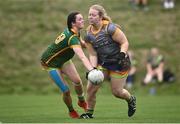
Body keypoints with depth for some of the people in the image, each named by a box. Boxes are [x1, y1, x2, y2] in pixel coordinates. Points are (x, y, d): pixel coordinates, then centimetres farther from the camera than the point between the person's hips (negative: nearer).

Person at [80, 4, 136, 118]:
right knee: (91, 88, -7)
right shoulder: (88, 35, -2)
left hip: (119, 63, -5)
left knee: (117, 92, 1)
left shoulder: (110, 28, -19)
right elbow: (93, 54, -1)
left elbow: (125, 42, -14)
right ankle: (89, 113, 12)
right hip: (103, 63, 5)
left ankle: (131, 100, 35)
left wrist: (122, 55, -30)